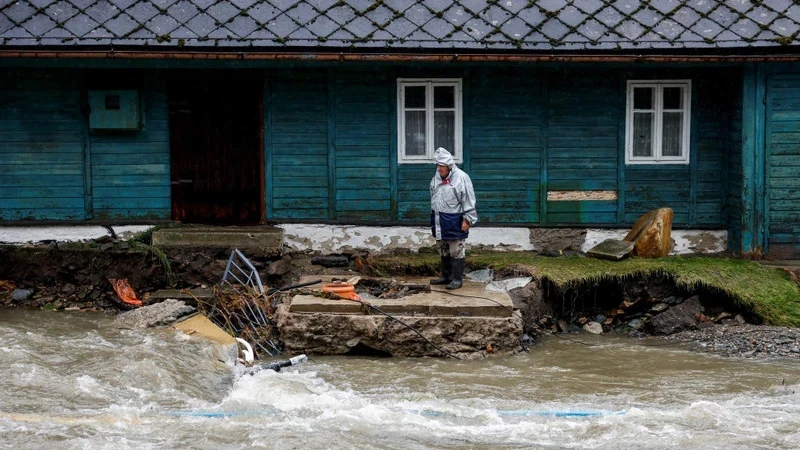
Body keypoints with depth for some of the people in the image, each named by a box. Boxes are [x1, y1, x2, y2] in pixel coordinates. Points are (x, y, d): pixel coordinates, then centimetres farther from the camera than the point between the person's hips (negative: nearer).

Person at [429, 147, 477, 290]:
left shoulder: (461, 177, -14)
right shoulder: (437, 177, 8)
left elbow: (468, 201, -14)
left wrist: (467, 219, -16)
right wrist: (434, 217, 20)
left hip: (454, 221, -8)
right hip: (439, 220, 8)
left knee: (456, 251, -1)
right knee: (443, 250, 16)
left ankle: (457, 279, 6)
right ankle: (446, 276, 27)